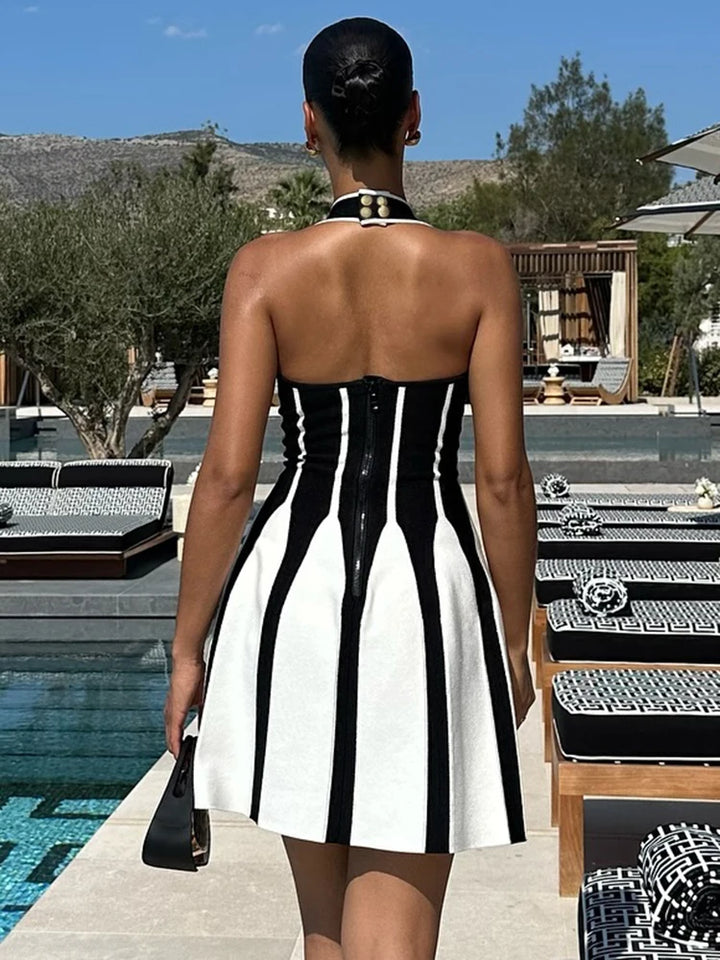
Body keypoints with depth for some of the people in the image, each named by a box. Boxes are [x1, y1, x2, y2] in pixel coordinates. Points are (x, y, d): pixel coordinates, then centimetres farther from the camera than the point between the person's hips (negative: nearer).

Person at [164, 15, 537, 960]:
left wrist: (188, 646, 3)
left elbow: (228, 473, -7)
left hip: (295, 583, 2)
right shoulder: (478, 266, -3)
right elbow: (503, 478, -5)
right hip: (426, 590, -1)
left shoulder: (266, 266, -4)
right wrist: (514, 639, 8)